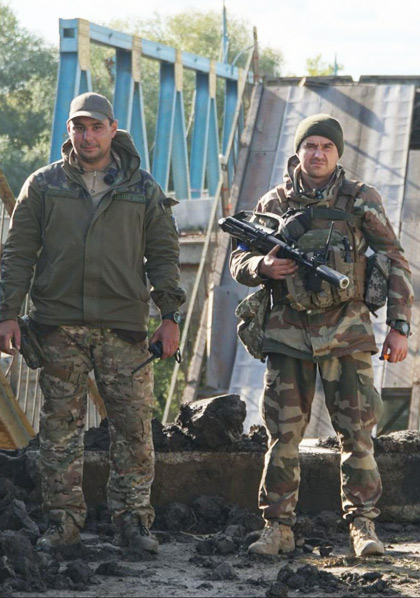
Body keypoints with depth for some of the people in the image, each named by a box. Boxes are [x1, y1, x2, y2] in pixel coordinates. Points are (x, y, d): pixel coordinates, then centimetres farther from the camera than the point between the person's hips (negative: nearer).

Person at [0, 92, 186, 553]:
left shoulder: (142, 190, 8)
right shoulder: (43, 186, 7)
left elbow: (164, 255, 10)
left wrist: (169, 316, 2)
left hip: (124, 326, 0)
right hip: (58, 326, 0)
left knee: (134, 426, -2)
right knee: (60, 426, 2)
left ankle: (133, 518, 6)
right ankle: (63, 519, 9)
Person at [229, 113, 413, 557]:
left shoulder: (361, 201, 3)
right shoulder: (274, 203, 6)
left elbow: (396, 265, 5)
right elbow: (238, 261, 12)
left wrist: (399, 326, -1)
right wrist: (263, 267, -12)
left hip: (346, 332, -1)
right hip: (289, 333, 1)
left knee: (356, 432, -3)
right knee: (283, 434, 2)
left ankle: (362, 525, 4)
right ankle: (278, 528, 8)